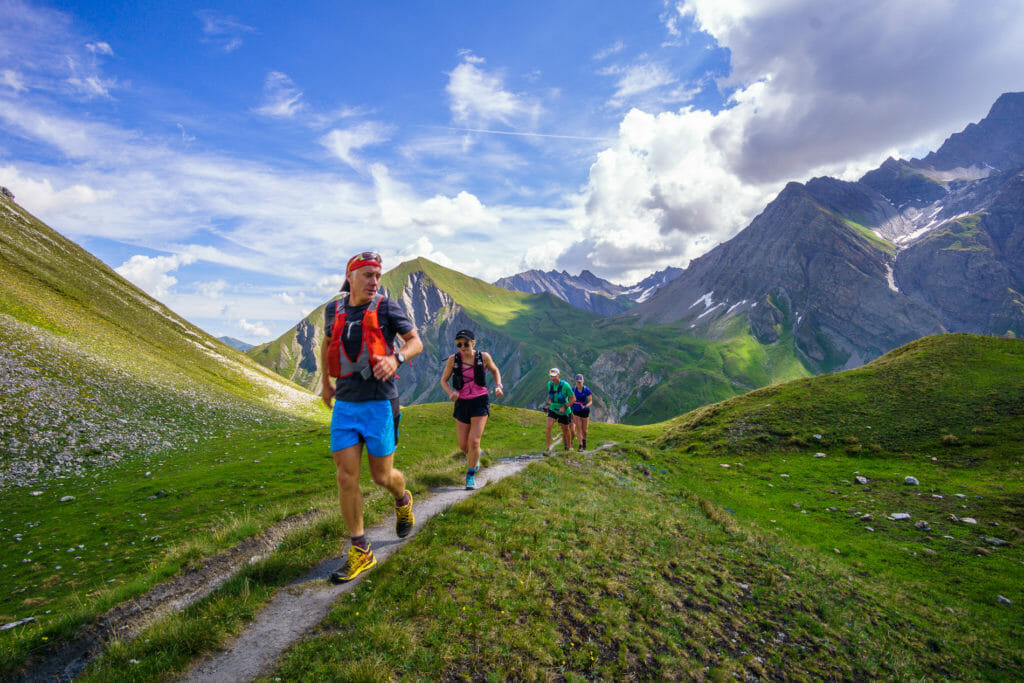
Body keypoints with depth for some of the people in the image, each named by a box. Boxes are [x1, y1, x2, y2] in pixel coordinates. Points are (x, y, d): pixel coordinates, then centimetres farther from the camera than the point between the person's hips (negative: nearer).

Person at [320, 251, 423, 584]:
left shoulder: (386, 307, -4)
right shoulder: (334, 310, 7)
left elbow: (416, 341, 0)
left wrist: (396, 358, -21)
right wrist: (325, 383, 26)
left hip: (379, 403, -3)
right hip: (344, 404, 4)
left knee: (382, 476, 4)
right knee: (346, 476, -1)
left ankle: (403, 500, 41)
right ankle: (360, 552, 13)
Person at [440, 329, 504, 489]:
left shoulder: (483, 356, -7)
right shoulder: (453, 359, -7)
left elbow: (495, 371, 12)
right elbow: (443, 381, 3)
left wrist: (498, 386, -6)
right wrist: (451, 393, -18)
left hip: (480, 402, -2)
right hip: (462, 404, 2)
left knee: (474, 441, -14)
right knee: (463, 446, 6)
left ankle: (470, 476, 6)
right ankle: (476, 456, 42)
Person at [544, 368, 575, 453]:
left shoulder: (565, 385, -21)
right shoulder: (549, 384, -8)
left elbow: (572, 399, -14)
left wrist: (564, 407, -22)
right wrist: (548, 404, 0)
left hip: (563, 411, -2)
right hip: (553, 409, 3)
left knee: (565, 429, 13)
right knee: (548, 427, -17)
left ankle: (569, 446, 36)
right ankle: (548, 448, -11)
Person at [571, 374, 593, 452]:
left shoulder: (587, 390, -13)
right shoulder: (573, 389, -6)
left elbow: (591, 402, -12)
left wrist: (585, 406, -31)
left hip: (585, 411, -1)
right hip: (576, 411, 1)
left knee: (584, 430, 8)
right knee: (578, 429, -9)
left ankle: (584, 440, 39)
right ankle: (580, 446, -7)